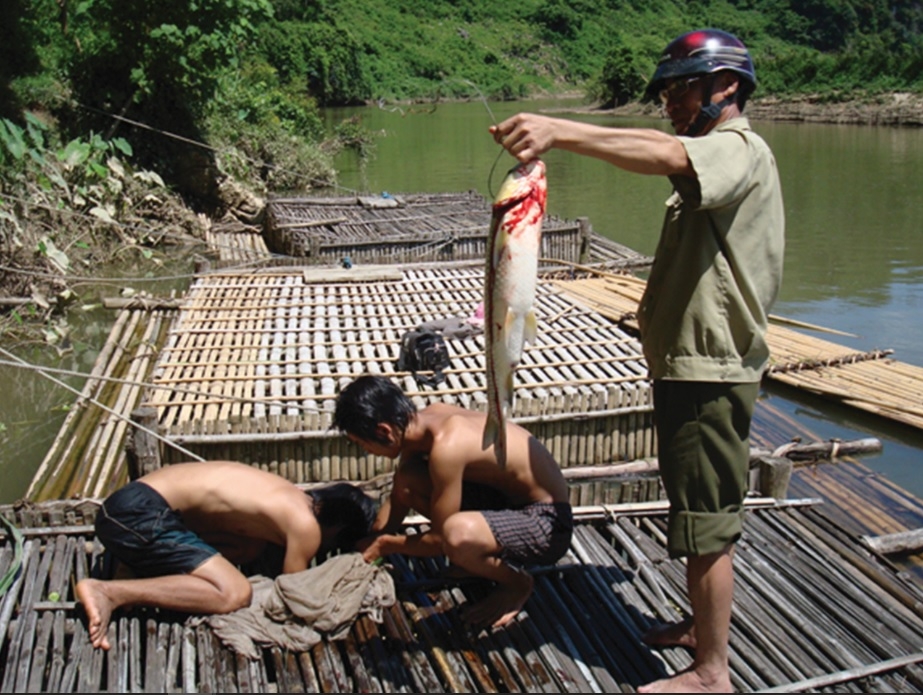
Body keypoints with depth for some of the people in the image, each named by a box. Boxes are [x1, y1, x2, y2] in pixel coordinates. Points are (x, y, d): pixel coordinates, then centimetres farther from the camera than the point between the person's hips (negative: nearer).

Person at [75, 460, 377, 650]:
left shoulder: (286, 497, 14)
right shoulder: (305, 524, -12)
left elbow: (248, 549, 16)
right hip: (140, 513, -10)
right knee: (234, 593, -16)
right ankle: (109, 592, -17)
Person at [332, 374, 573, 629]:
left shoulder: (446, 446, -30)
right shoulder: (424, 419, -4)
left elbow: (439, 539, -19)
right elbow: (398, 499, 13)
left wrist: (386, 545, -5)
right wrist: (368, 545, 8)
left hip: (548, 522, -8)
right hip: (509, 496, 9)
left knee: (458, 534, -37)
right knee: (407, 482, -1)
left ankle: (517, 583, -4)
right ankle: (482, 559, 12)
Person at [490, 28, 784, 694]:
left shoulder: (740, 150, -15)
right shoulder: (711, 161, 19)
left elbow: (666, 153, -38)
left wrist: (559, 130, -46)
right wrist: (658, 309, 16)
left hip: (711, 375, -11)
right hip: (686, 364, 11)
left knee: (708, 522, -2)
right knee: (700, 514, 22)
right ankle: (705, 625, 38)